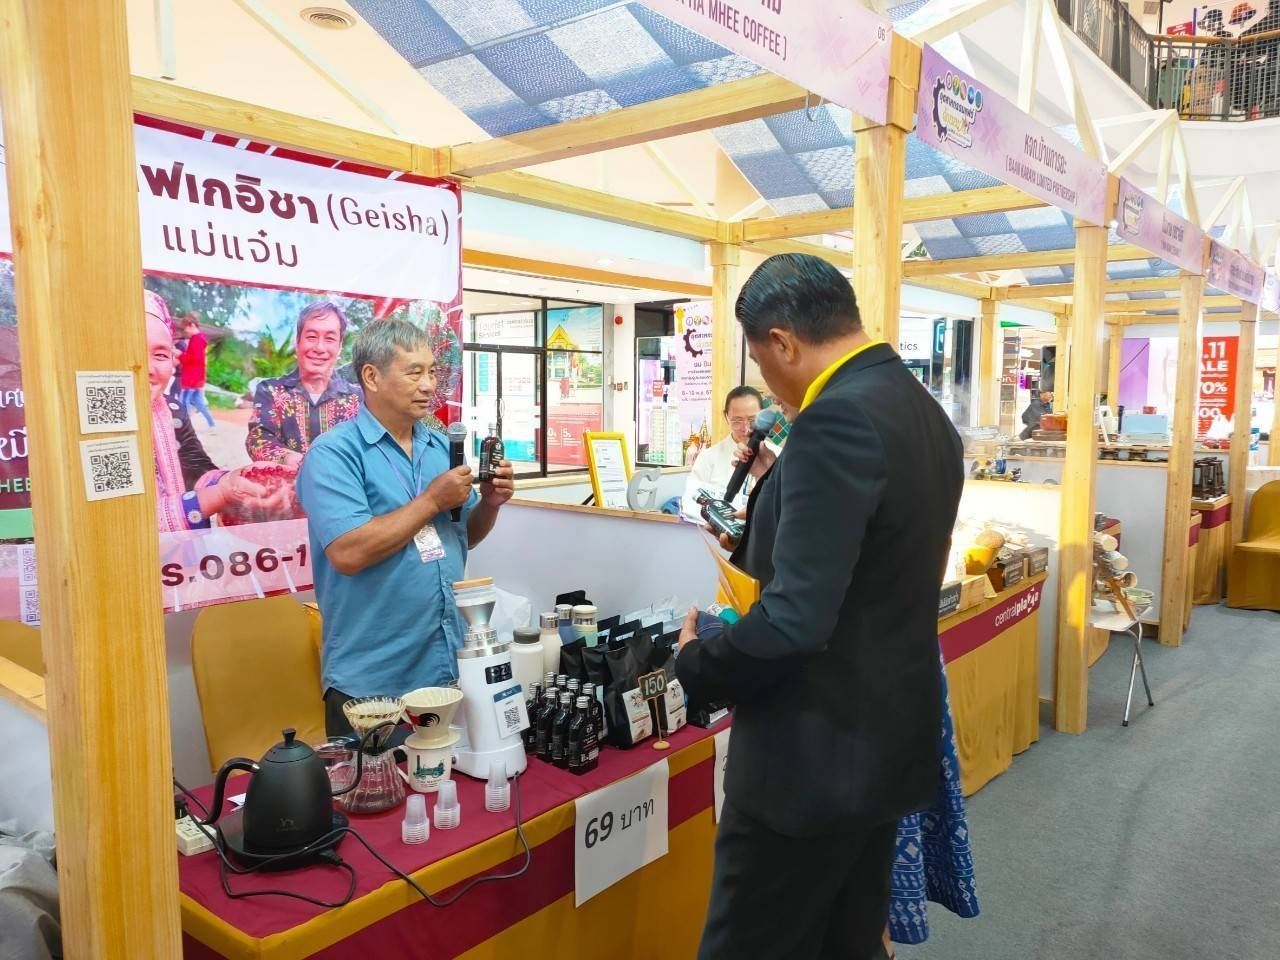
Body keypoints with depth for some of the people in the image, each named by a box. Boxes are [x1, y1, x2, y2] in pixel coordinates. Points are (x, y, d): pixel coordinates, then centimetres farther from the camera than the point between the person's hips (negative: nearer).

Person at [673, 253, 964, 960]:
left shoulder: (837, 420, -23)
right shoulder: (926, 413, 7)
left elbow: (793, 622, -29)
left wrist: (695, 661, -11)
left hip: (814, 755, -9)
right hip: (885, 739, 9)